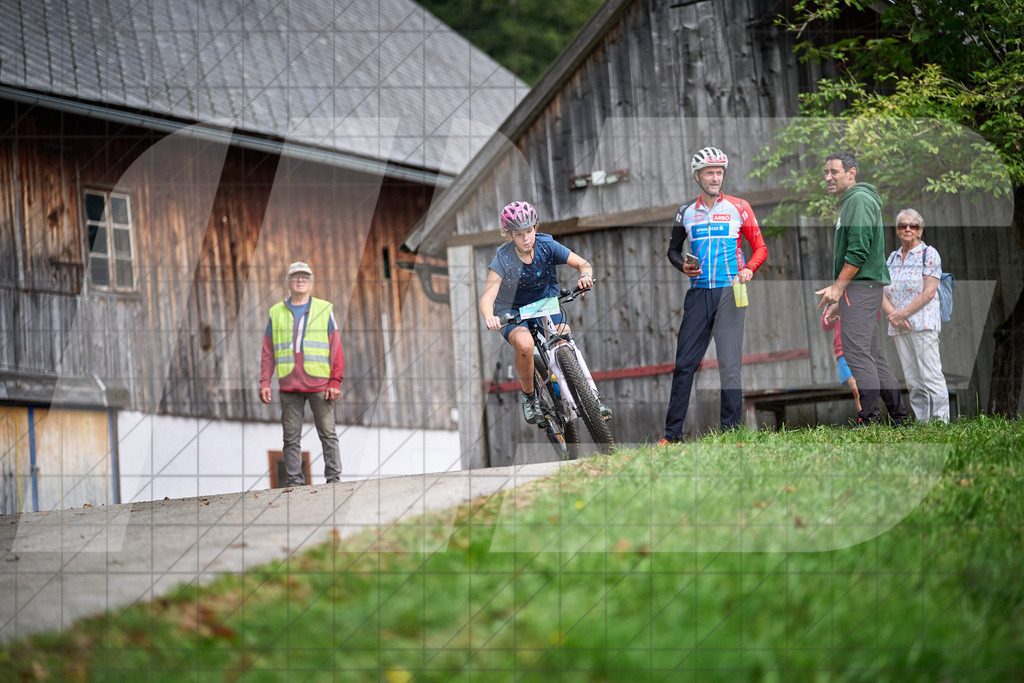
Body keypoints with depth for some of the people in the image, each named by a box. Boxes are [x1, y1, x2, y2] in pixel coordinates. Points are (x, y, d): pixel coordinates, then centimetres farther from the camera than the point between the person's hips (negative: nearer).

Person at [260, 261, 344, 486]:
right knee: (291, 438, 2)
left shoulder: (324, 310, 8)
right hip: (289, 386, 2)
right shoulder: (276, 313, 13)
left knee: (328, 434, -2)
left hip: (319, 385, -2)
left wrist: (335, 382, -4)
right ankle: (294, 482, 5)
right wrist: (264, 382, 2)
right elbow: (268, 352, 12)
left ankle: (334, 478, 2)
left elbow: (336, 348, 5)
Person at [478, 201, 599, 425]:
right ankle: (529, 396, -7)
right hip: (512, 311, -3)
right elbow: (487, 296, -32)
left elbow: (583, 263, -15)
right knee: (525, 344, -34)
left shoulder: (546, 246, -15)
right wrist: (489, 318, -55)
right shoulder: (503, 259, -23)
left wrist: (585, 276, -40)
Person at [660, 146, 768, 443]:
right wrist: (683, 265, 1)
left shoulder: (738, 208, 3)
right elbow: (673, 249, 22)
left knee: (729, 364, -7)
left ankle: (731, 430, -4)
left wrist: (749, 269, -13)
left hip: (729, 292, -3)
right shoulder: (686, 213, 11)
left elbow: (760, 246, 6)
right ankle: (672, 433, 3)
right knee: (684, 363, -1)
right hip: (698, 293, 3)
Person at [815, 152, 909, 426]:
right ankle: (899, 415, 12)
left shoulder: (859, 200, -11)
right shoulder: (850, 201, 23)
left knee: (856, 351, -13)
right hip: (860, 287, 11)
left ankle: (869, 417, -14)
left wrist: (838, 287, -17)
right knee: (872, 354, 10)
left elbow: (859, 251, -19)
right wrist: (838, 288, 21)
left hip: (861, 285, -11)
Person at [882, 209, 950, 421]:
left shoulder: (929, 254, 0)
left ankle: (941, 422, -11)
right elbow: (883, 293, 11)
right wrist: (893, 314, -8)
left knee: (931, 376, -11)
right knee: (912, 381, 5)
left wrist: (903, 313, -13)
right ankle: (920, 423, 7)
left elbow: (929, 292, -9)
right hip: (899, 327, 6)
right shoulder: (892, 258, 17)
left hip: (923, 322, -6)